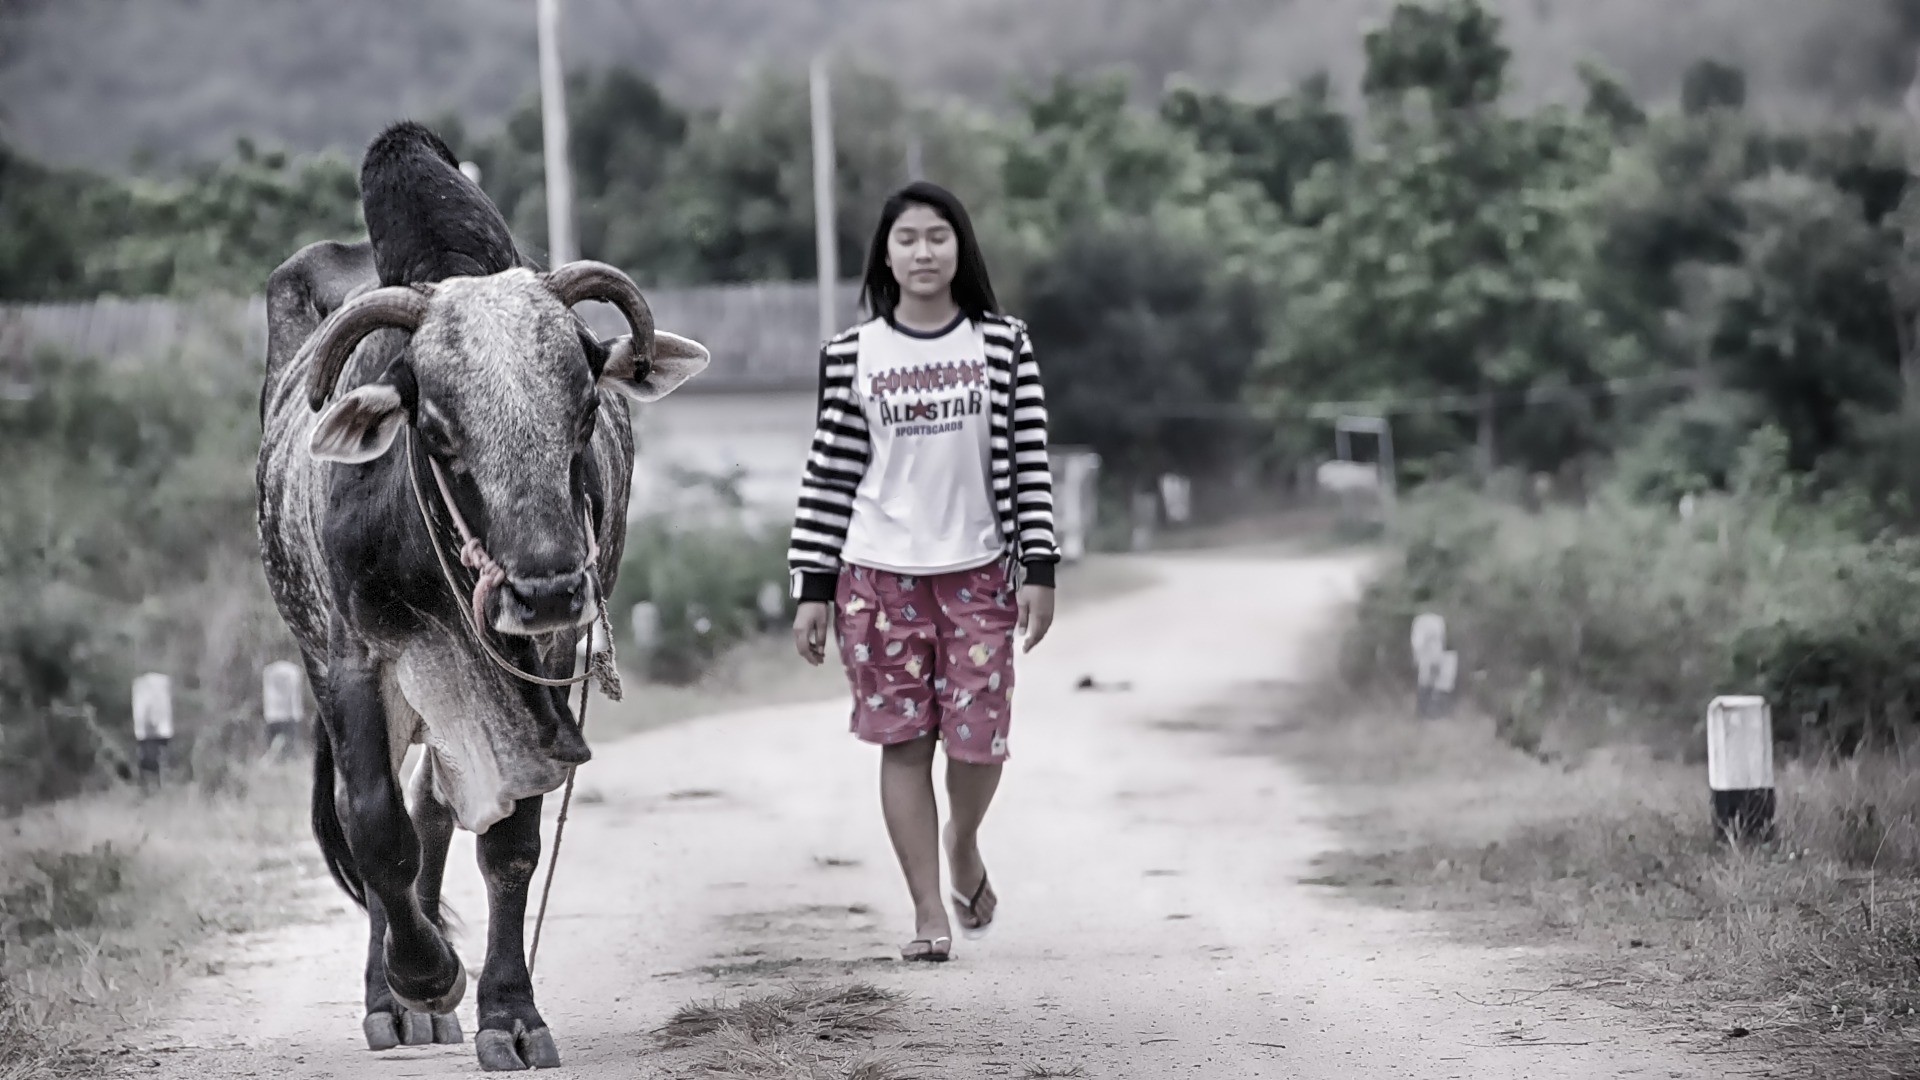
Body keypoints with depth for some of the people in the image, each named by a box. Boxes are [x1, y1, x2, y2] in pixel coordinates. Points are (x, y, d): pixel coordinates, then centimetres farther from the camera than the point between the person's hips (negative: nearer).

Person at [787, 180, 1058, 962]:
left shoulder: (1003, 344, 2)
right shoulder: (853, 355, 2)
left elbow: (1029, 462, 2)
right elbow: (829, 473, 3)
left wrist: (1039, 569, -4)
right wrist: (813, 589, 1)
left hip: (978, 572, 0)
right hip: (881, 574, 0)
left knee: (978, 738, -1)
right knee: (904, 740, 1)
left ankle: (963, 846, 31)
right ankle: (928, 911, 9)